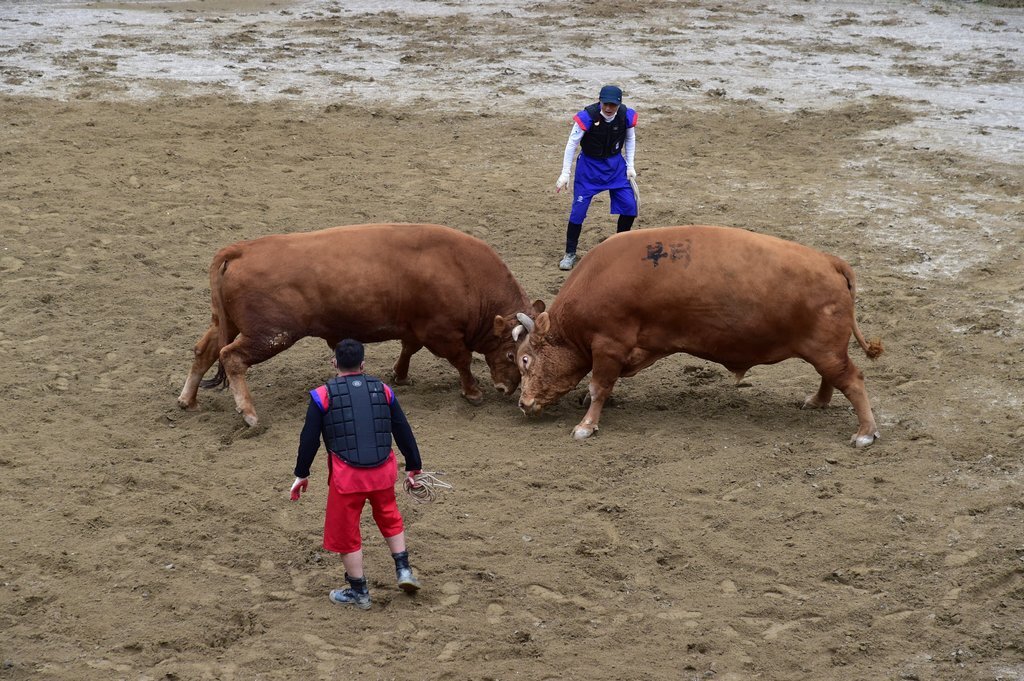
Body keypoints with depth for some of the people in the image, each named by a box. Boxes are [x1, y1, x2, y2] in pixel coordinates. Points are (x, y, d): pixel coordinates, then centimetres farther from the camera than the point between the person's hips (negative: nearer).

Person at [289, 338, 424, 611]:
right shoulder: (383, 391, 6)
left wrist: (301, 474, 9)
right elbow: (403, 431, 10)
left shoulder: (322, 396, -4)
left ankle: (359, 592, 19)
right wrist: (413, 466, 20)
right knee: (389, 518, 29)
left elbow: (309, 439, -2)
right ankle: (403, 570, 22)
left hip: (346, 476, -3)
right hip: (382, 472, 3)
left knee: (344, 532, 12)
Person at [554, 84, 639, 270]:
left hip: (616, 164, 3)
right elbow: (571, 145, -19)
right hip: (589, 165, -3)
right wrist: (565, 174, -18)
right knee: (578, 209, -9)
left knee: (630, 206, 0)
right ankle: (570, 254, 5)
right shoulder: (587, 117, -28)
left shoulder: (626, 116, -17)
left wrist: (630, 166, 2)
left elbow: (630, 139, 4)